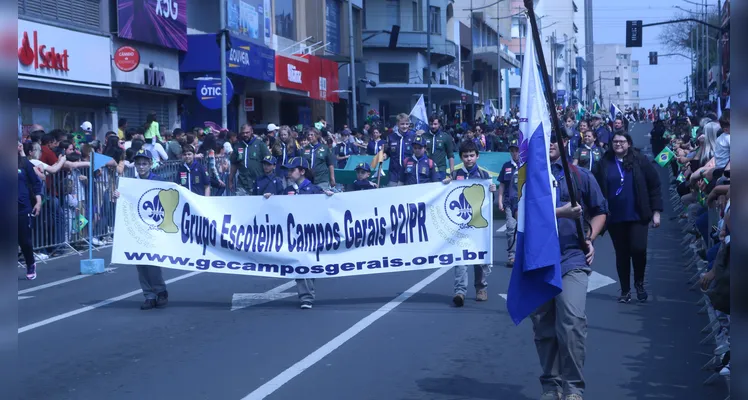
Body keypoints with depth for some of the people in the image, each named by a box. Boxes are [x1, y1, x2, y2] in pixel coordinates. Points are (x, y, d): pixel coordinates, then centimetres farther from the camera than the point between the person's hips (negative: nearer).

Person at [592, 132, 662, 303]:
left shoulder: (640, 161, -1)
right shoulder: (604, 164, 1)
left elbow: (654, 186, 1)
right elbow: (596, 189, 3)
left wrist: (656, 211, -3)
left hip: (637, 215, -1)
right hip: (615, 217, 1)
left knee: (638, 249, -13)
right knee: (621, 254, 7)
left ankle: (639, 282, 14)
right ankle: (625, 290, 19)